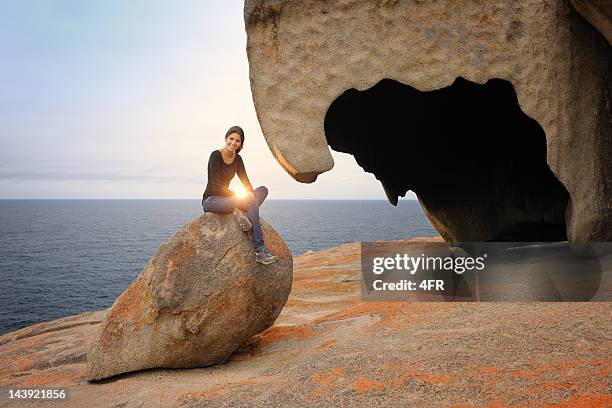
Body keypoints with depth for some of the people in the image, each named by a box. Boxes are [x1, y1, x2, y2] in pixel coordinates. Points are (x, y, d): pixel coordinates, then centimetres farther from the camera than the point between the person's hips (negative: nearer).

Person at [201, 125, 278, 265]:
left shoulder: (237, 159, 7)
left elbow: (245, 181, 10)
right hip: (210, 200, -8)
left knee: (263, 190, -4)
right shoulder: (216, 156, -14)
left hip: (225, 198, 8)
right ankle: (260, 250, -34)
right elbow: (216, 187, -19)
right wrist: (238, 195, -19)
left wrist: (249, 193, -12)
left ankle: (241, 213, -27)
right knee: (250, 201, -31)